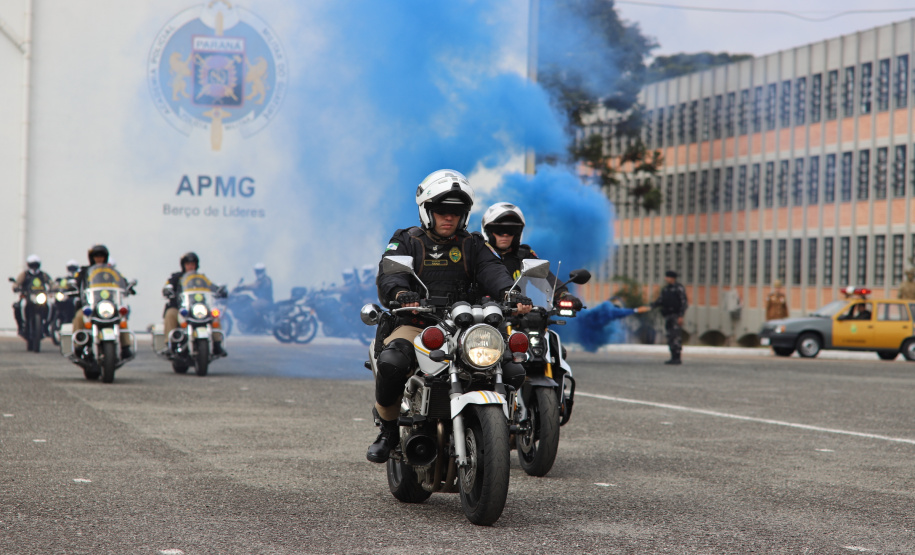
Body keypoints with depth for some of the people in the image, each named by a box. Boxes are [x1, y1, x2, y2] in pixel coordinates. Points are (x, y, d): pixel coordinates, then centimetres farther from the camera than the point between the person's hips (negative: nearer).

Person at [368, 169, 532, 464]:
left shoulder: (473, 245, 16)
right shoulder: (407, 242, 9)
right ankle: (388, 429, -9)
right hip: (415, 325, -3)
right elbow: (388, 274, -10)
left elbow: (492, 271, -3)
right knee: (391, 362, -35)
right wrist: (400, 293, -36)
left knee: (513, 370, -17)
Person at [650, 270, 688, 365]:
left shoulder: (679, 289, -7)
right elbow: (659, 302, 13)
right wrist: (650, 306, -4)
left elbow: (684, 303, -11)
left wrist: (681, 316, -19)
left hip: (676, 316, -8)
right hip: (668, 317, 8)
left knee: (676, 337, -11)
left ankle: (677, 358, -10)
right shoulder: (665, 289, 14)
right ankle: (673, 358, 12)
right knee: (670, 338, 8)